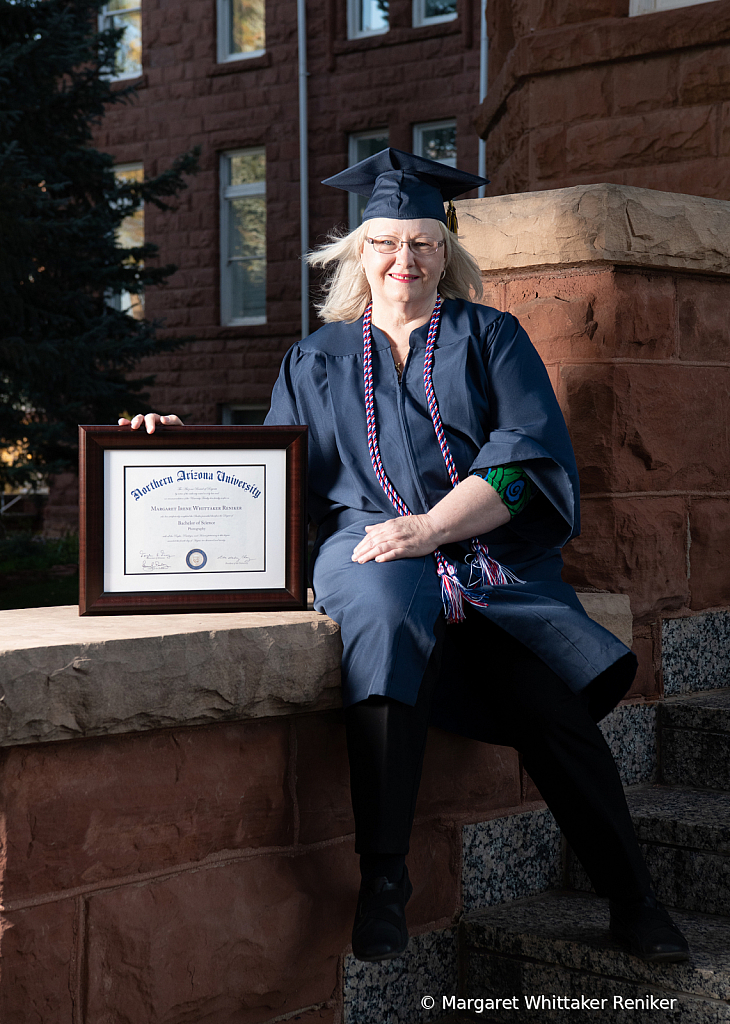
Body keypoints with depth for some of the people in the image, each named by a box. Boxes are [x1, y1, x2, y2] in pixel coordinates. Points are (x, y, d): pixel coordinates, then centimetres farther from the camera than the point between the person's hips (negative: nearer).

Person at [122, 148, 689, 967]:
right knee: (383, 615, -37)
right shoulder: (317, 360, 22)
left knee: (553, 707, -26)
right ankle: (382, 876, -33)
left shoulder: (489, 337, 14)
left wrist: (432, 526, -15)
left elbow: (530, 451, 0)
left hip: (490, 553, 0)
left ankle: (633, 904, -12)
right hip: (368, 545, 1)